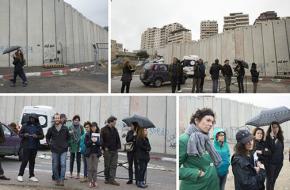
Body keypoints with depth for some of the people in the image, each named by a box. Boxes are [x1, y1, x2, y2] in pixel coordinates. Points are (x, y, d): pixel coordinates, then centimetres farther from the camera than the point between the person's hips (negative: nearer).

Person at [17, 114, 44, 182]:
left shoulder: (38, 127, 8)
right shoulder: (25, 126, 4)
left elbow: (42, 136, 6)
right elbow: (20, 134, 6)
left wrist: (37, 136, -14)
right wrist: (24, 135, -15)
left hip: (34, 147, 3)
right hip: (26, 146, -2)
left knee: (32, 161, 9)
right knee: (25, 161, -6)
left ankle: (31, 176, 15)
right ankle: (20, 175, 3)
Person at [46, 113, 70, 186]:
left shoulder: (65, 128, 2)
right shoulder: (51, 129, 3)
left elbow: (68, 137, 16)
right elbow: (47, 137, 17)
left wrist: (66, 144, 6)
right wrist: (49, 144, 4)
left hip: (63, 150, -1)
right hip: (54, 150, 1)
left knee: (63, 164, -12)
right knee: (55, 166, 5)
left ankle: (62, 180, -10)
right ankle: (57, 180, 18)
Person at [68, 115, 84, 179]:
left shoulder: (81, 127, 3)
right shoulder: (70, 127, 4)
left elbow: (83, 135, 3)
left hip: (79, 145, -1)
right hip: (72, 145, 1)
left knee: (78, 159, 2)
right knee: (72, 159, 7)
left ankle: (78, 173, 8)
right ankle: (71, 173, 17)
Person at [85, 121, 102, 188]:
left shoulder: (99, 134, 5)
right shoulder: (87, 134, 2)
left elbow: (100, 143, -1)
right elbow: (86, 143, -3)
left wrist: (96, 141, -19)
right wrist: (91, 141, -19)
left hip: (96, 153, 1)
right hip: (89, 153, -1)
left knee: (95, 168, 3)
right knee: (90, 168, 1)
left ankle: (94, 181, 8)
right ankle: (90, 181, 6)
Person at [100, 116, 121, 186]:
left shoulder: (115, 129, 11)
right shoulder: (104, 129, -5)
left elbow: (117, 139, 15)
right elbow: (101, 139, -8)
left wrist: (118, 146, 4)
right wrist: (105, 147, -12)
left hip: (114, 151, 5)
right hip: (107, 150, -5)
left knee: (114, 165, 0)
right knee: (107, 166, 5)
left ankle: (112, 179, 1)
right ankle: (107, 179, 16)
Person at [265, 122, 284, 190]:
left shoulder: (280, 138, 6)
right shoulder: (268, 137, -12)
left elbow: (282, 149, 14)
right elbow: (270, 149, -24)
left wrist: (282, 159, 11)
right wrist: (272, 138, -27)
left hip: (279, 162, 6)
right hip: (271, 162, -6)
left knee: (274, 179, 15)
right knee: (270, 179, 3)